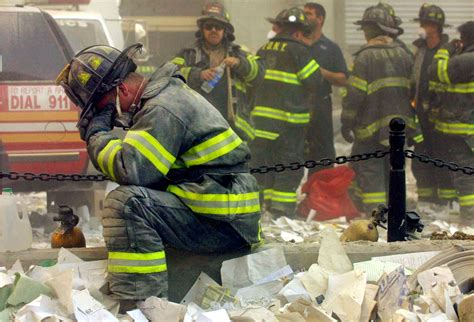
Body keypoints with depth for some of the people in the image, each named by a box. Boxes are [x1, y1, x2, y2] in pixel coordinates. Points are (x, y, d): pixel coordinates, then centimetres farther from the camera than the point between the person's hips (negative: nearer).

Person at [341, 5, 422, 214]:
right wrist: (412, 126, 18)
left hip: (371, 127, -6)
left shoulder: (365, 57, -12)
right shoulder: (403, 55, 7)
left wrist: (346, 123, -4)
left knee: (370, 171, -2)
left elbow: (355, 94, -14)